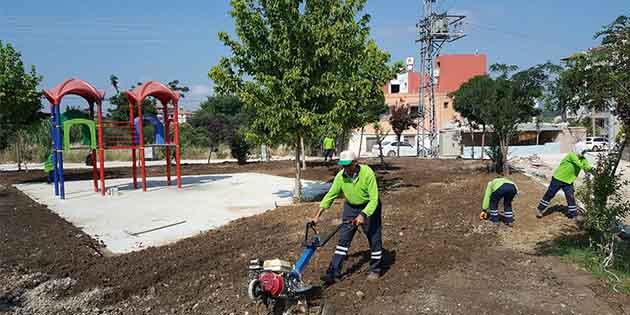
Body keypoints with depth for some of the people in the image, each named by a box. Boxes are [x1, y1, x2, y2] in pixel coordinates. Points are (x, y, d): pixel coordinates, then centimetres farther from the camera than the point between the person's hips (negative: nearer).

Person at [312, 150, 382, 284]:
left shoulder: (367, 173, -27)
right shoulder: (340, 176, -15)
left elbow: (374, 199, -26)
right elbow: (330, 195, -6)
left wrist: (363, 215, -36)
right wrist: (318, 215, -9)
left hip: (369, 207, -3)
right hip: (350, 207, 4)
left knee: (374, 239, 5)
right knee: (343, 239, 1)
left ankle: (375, 270, 25)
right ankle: (334, 273, 3)